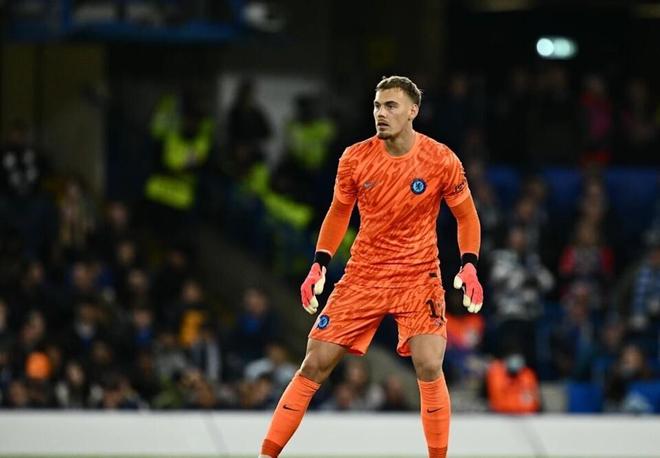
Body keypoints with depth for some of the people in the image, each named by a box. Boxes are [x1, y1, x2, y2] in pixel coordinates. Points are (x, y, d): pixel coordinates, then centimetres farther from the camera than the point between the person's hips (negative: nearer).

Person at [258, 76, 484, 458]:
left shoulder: (441, 161, -11)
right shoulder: (355, 159, -5)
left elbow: (467, 216, 1)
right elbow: (339, 213, 10)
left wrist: (469, 267, -12)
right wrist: (319, 266, 2)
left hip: (419, 278, -2)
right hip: (363, 277, 2)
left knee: (429, 365, -20)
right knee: (316, 364, -2)